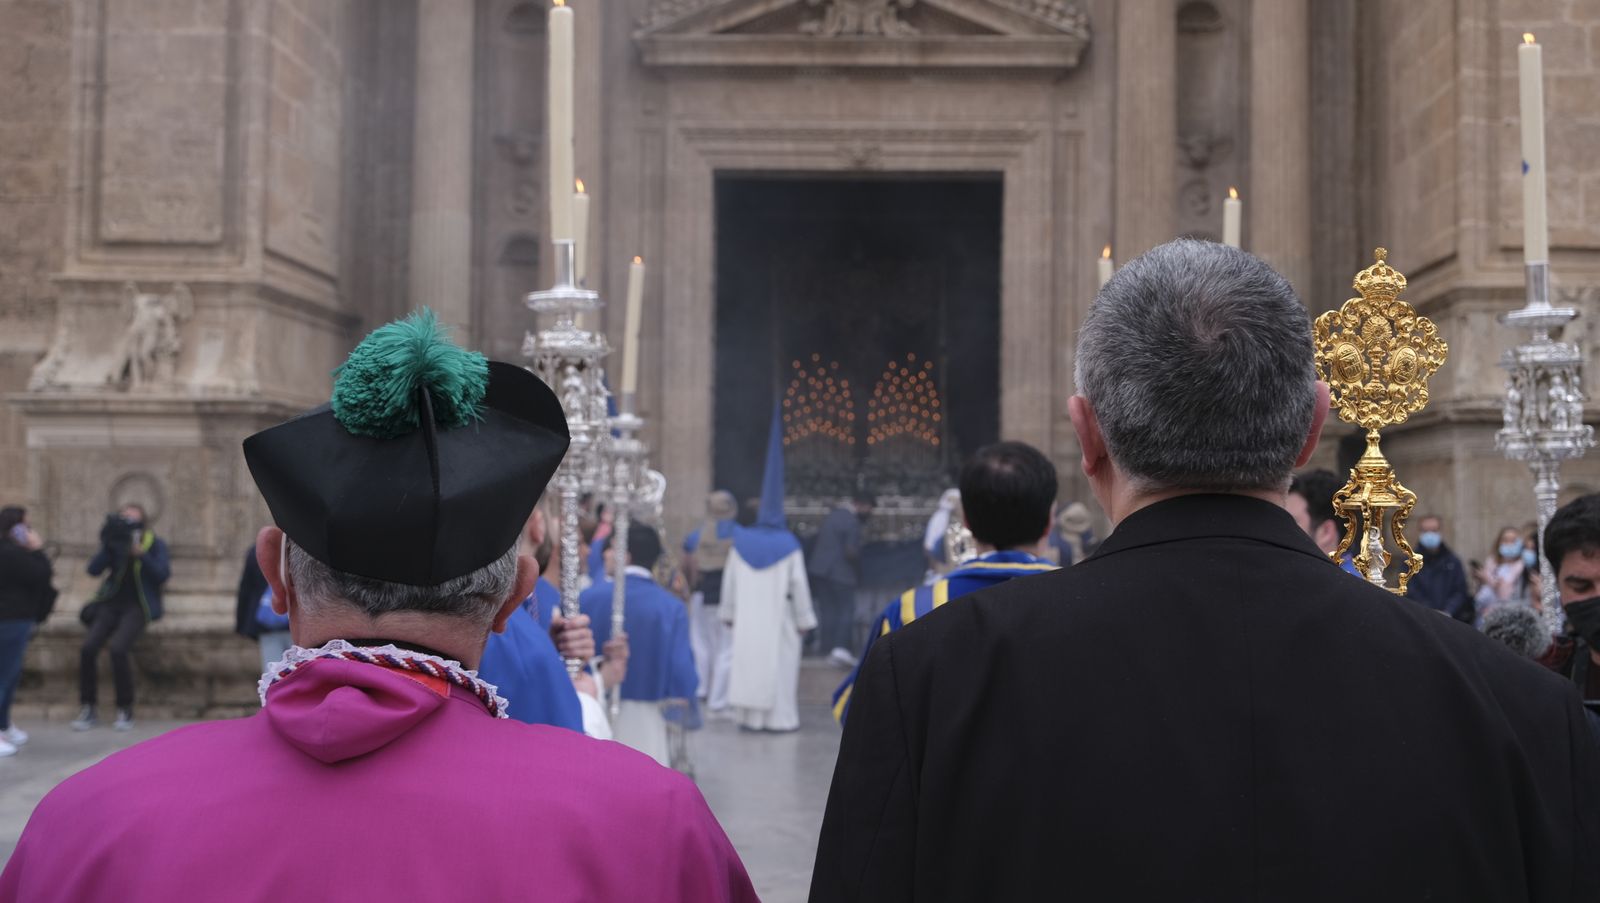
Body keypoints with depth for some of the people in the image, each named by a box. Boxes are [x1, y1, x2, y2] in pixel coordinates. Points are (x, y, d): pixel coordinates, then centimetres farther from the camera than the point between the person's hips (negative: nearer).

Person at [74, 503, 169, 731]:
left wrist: (140, 554, -17)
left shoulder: (155, 544, 4)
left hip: (137, 607, -3)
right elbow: (93, 569, 0)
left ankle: (125, 711, -15)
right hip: (112, 603, 3)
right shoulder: (116, 543, 10)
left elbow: (163, 575, -9)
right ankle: (87, 709, -6)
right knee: (88, 647, -19)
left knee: (118, 648, -28)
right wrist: (108, 546, -13)